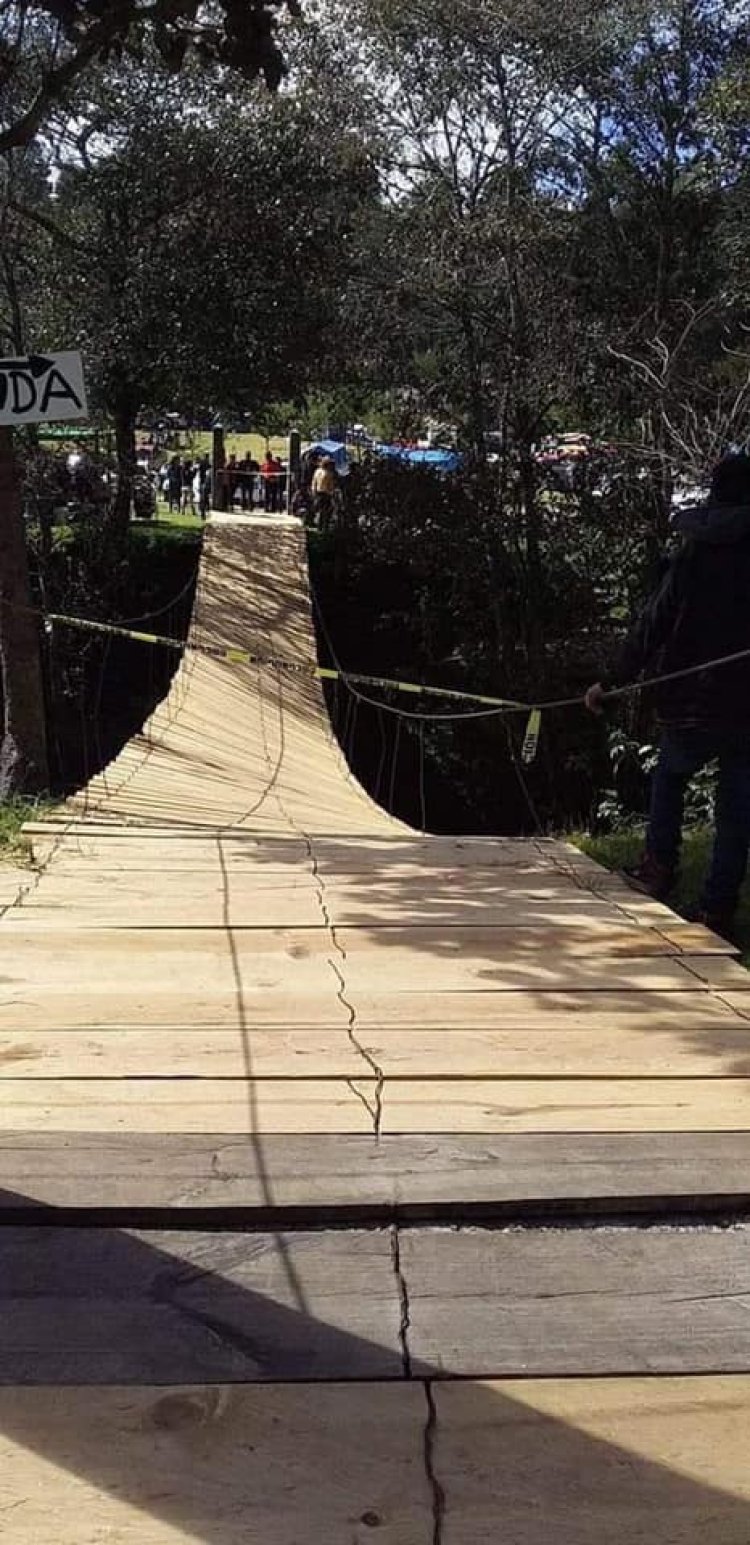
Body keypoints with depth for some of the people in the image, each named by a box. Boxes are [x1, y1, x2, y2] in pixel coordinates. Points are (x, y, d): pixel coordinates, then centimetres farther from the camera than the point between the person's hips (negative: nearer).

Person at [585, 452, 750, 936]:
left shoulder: (693, 559, -1)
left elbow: (651, 629, 0)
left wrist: (611, 682, 7)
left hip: (695, 702, 0)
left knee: (670, 777, 26)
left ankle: (660, 868, 16)